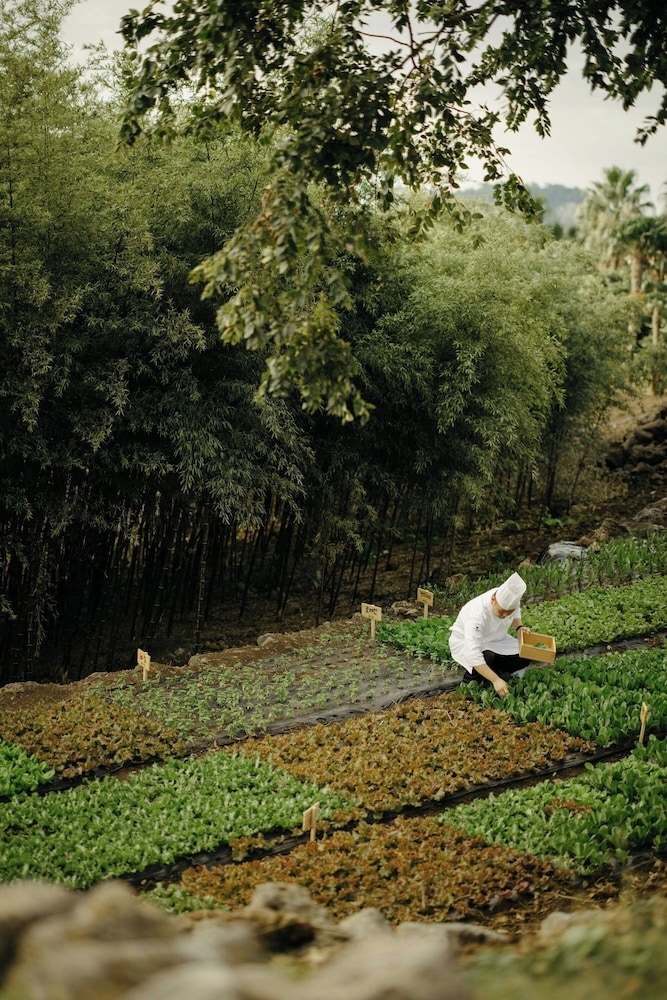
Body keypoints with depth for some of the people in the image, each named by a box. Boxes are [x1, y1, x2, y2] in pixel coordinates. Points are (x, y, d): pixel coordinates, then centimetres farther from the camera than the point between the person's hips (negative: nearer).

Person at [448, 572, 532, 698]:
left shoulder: (510, 599, -22)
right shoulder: (477, 614, -41)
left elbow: (516, 613, 5)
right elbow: (472, 653, -45)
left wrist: (519, 627, -17)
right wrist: (495, 680, -49)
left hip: (493, 640, 6)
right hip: (465, 643, -6)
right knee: (488, 660, -36)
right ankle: (473, 676, -5)